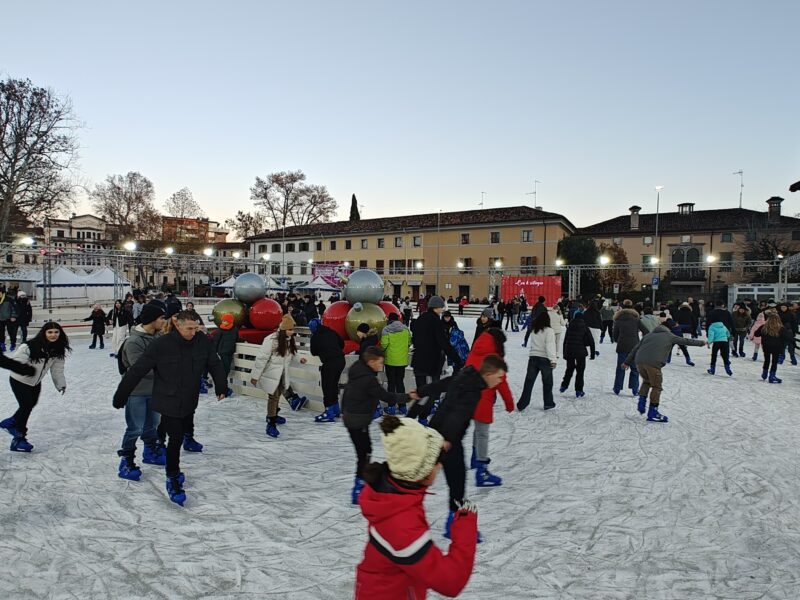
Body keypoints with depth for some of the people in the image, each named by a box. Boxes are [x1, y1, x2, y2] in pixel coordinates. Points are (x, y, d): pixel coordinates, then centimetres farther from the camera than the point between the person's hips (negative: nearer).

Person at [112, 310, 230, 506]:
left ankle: (174, 470, 40)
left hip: (190, 402, 4)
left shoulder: (203, 341, -9)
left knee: (179, 437, 18)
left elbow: (215, 365, 4)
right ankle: (173, 480, 11)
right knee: (176, 439, -6)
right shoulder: (161, 345, -20)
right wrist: (121, 395, -10)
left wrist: (221, 387, 3)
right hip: (168, 403, -4)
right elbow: (137, 370, -15)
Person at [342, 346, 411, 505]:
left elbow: (346, 390, 16)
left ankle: (363, 479, 32)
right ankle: (358, 490, -3)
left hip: (350, 416, 10)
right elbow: (386, 396, -20)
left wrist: (344, 411, 27)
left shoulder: (356, 370, 5)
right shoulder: (368, 379, -24)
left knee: (365, 450, 20)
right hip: (358, 421, -10)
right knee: (364, 452, -6)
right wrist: (407, 396, -10)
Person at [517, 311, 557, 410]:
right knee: (547, 382, 12)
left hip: (533, 357, 4)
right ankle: (548, 403, 21)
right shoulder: (548, 330, -10)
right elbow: (550, 346, -18)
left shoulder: (534, 330, 6)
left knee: (529, 382, 7)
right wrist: (553, 360, -20)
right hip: (544, 358, -4)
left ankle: (522, 404, 5)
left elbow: (533, 343, 8)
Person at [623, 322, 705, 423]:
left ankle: (641, 404, 19)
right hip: (653, 363, -5)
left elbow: (635, 349, 25)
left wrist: (627, 362, 27)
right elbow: (686, 341, 28)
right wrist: (702, 343, 43)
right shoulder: (669, 336, 22)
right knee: (656, 386, 8)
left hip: (639, 361, 5)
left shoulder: (648, 335, 30)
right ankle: (652, 413, 10)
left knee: (646, 381, 29)